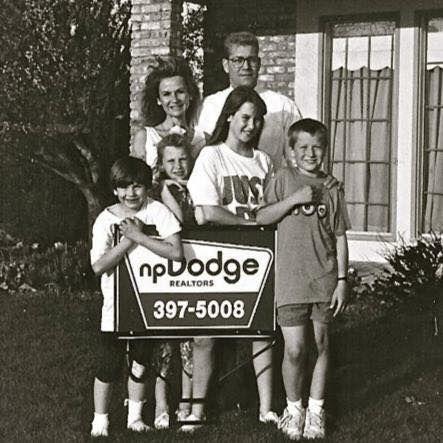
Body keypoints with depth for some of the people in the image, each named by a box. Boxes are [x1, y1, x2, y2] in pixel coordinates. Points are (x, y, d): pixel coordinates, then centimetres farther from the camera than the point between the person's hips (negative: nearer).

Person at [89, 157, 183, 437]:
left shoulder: (157, 211, -9)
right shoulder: (106, 219, -7)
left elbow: (177, 252, -22)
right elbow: (98, 266, -18)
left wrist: (138, 236, -23)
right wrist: (128, 239, -23)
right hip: (116, 306, -1)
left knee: (140, 362, 12)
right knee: (109, 365, 0)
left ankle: (135, 416, 28)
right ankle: (100, 420, 16)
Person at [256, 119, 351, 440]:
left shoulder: (332, 187, 5)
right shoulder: (285, 178, 2)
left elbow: (340, 238, 5)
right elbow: (261, 218, -3)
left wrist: (342, 280, 1)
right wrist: (294, 199, -14)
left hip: (325, 279, 2)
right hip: (291, 279, -2)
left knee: (322, 344, 8)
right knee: (294, 349, -4)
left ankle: (316, 410, 22)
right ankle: (294, 408, 17)